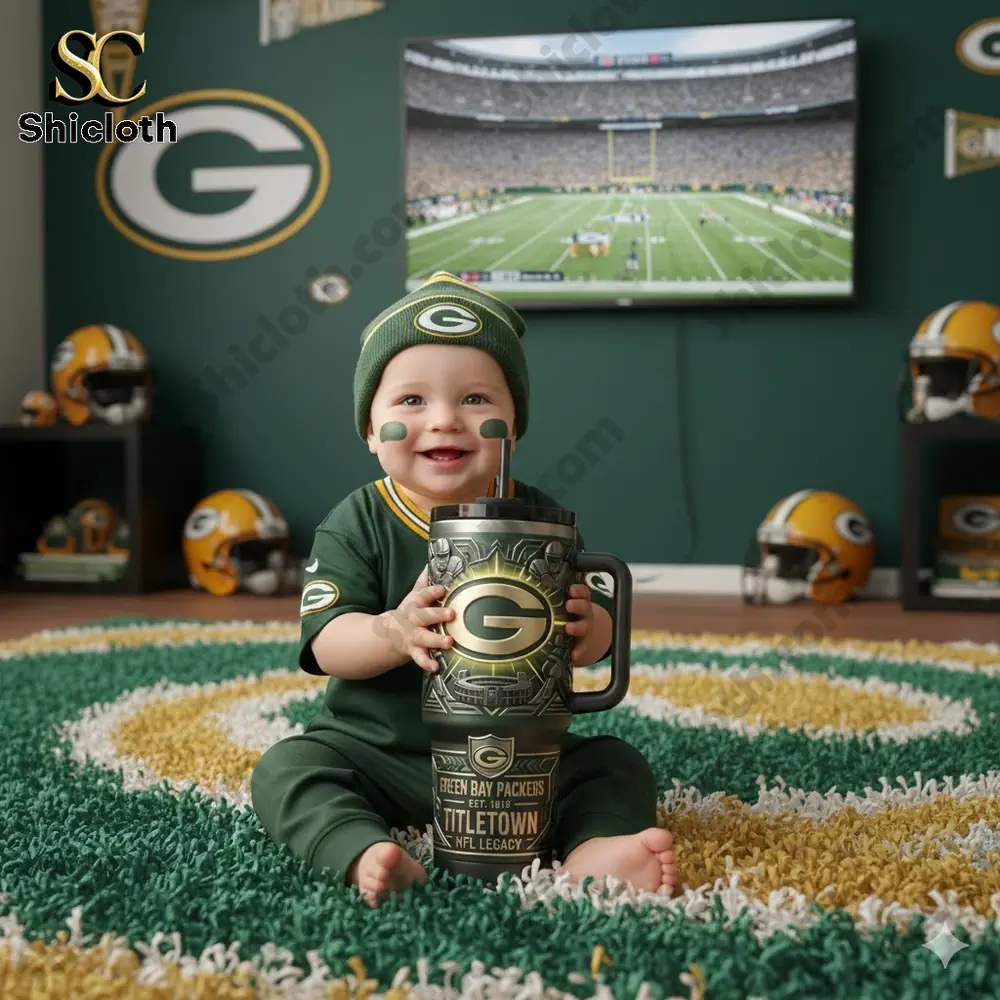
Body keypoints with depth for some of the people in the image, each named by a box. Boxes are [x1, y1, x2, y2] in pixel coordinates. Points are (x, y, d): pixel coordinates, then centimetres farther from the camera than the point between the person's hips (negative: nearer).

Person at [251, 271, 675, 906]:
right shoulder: (357, 524, -6)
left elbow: (598, 632, -1)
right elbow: (326, 643, -16)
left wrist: (586, 628, -27)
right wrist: (394, 633, -38)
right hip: (379, 752, -1)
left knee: (619, 765, -12)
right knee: (286, 769, -21)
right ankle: (363, 852, -40)